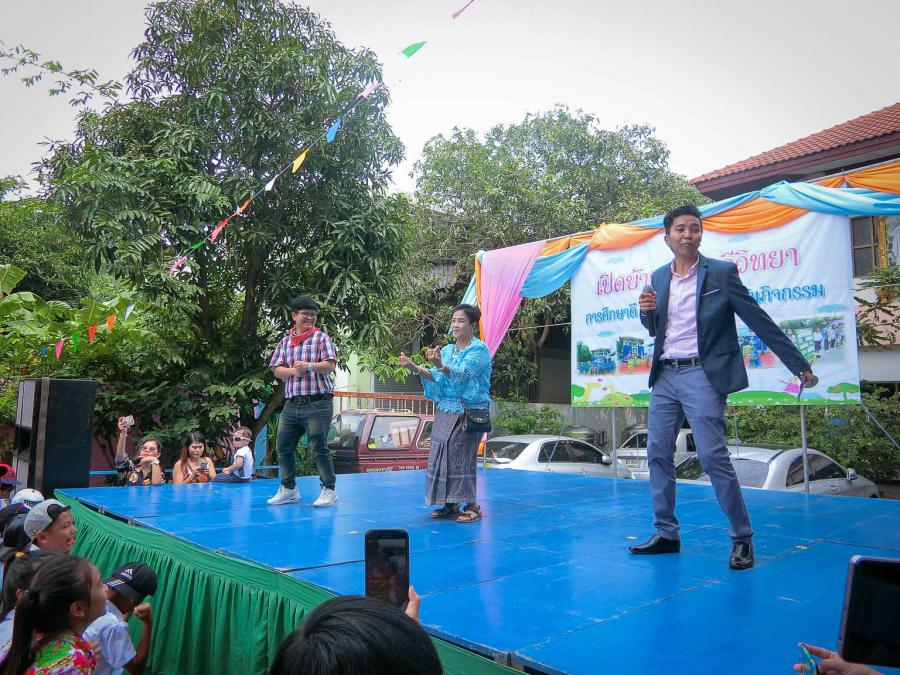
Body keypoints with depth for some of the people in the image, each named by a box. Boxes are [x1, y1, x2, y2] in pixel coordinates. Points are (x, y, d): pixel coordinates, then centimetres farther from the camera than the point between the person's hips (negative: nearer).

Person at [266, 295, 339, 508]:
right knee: (283, 446, 9)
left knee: (319, 448, -5)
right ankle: (288, 489, 24)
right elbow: (276, 370, 8)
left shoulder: (321, 337, 2)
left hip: (317, 404, -5)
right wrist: (292, 371, -11)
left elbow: (331, 365, -8)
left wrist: (308, 366, -21)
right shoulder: (285, 342, 15)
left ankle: (329, 490, 6)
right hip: (291, 404, 6)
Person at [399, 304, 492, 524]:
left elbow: (462, 373, -22)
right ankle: (450, 504, 13)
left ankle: (472, 505, 2)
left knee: (461, 455, -9)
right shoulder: (447, 350, 16)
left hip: (468, 413, -7)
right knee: (442, 454, 3)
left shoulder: (479, 349, -5)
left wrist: (440, 365, -39)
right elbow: (436, 377, 5)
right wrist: (414, 367, -9)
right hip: (445, 410, 7)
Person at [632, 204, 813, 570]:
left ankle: (742, 538, 7)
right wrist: (647, 311, -5)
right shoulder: (659, 277, 11)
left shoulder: (721, 273, -3)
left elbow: (759, 320, -3)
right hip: (665, 376, 6)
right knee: (658, 454, 6)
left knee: (713, 457, -10)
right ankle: (666, 534, 18)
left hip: (702, 375, -5)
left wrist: (799, 364, -4)